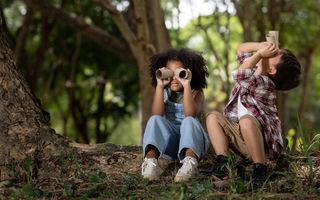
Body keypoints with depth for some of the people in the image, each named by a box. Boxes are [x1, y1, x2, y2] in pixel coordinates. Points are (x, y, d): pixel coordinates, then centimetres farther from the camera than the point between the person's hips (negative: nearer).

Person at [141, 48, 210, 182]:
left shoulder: (196, 93, 3)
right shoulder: (165, 93, 10)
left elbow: (190, 114, -19)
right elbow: (157, 114, -10)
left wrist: (186, 85, -24)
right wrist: (159, 86, -13)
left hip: (192, 138, -2)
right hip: (168, 143, 2)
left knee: (189, 121, -31)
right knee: (154, 120, -23)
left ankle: (190, 160, -62)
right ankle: (150, 160, -51)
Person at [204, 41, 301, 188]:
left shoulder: (264, 83, -19)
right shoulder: (254, 71, 8)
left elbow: (240, 75, -34)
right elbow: (241, 49, 19)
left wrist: (259, 53, -24)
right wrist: (261, 46, -1)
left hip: (263, 142, -9)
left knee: (245, 120, -39)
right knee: (213, 117, 5)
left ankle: (260, 170, -30)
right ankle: (222, 163, -14)